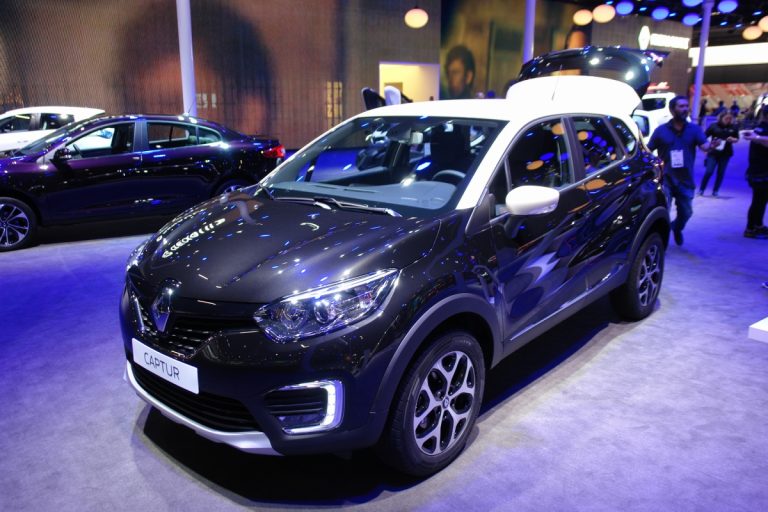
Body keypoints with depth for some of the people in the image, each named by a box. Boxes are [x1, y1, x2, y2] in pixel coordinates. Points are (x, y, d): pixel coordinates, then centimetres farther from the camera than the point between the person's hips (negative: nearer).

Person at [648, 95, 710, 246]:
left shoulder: (694, 129, 3)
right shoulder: (661, 130, 1)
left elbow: (704, 145, -11)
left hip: (686, 180, 2)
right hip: (665, 179, -2)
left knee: (686, 212, 14)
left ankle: (676, 228, 45)